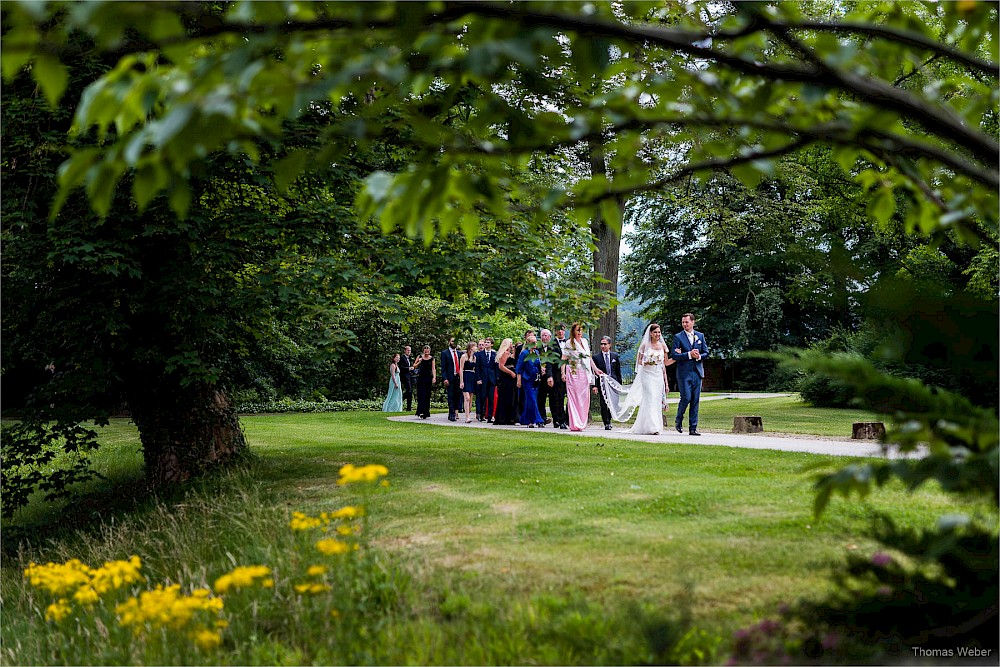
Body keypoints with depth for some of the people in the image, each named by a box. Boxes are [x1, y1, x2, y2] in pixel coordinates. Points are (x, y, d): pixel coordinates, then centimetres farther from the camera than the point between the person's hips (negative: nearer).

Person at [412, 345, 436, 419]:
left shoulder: (432, 359, 3)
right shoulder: (420, 357, 6)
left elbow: (433, 369, -2)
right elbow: (414, 366, 11)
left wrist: (434, 377, -14)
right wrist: (419, 362, -8)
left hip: (428, 378, 0)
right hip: (421, 377, 0)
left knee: (427, 395, 3)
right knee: (420, 394, -7)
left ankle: (426, 412, 9)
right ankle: (421, 411, -12)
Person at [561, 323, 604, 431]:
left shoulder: (585, 342, 12)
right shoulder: (569, 344, -4)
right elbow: (563, 359, -8)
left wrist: (595, 369, 19)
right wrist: (563, 373, -18)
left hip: (585, 374, 5)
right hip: (573, 374, -5)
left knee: (584, 398, 3)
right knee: (574, 398, -5)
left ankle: (581, 423, 9)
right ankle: (574, 424, -5)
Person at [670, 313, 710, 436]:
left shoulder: (700, 336, 11)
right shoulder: (678, 337, 0)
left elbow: (706, 352, 11)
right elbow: (674, 355, -7)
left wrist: (699, 356, -10)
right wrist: (689, 354, -16)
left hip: (697, 372, 4)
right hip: (684, 373, -4)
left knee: (695, 400, 2)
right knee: (686, 398, -10)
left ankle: (693, 428, 5)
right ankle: (679, 421, 14)